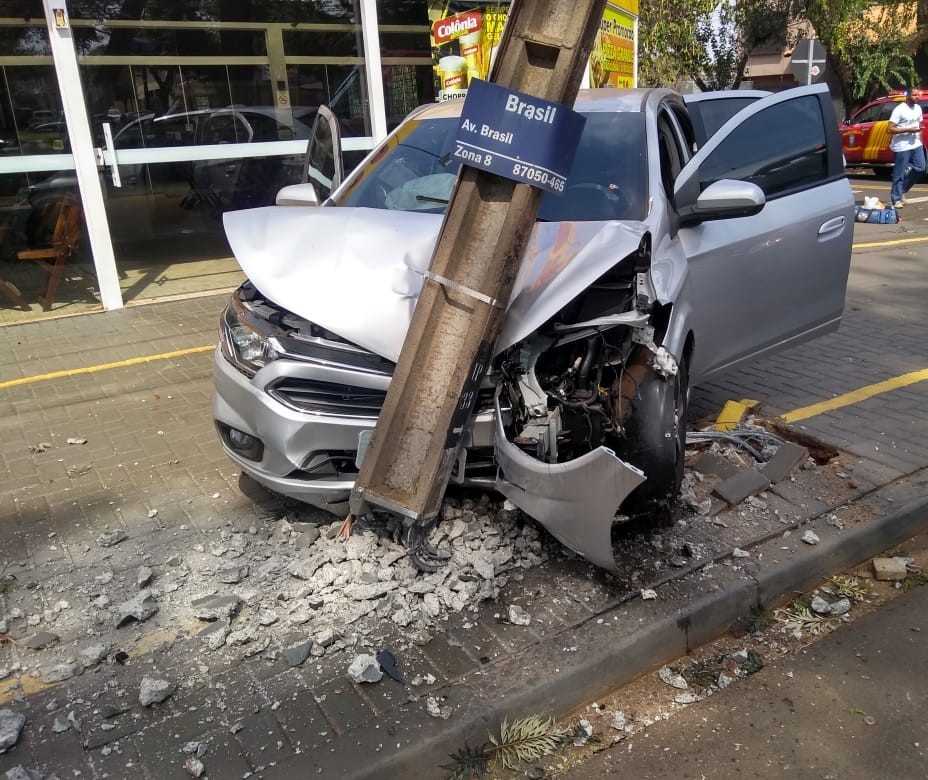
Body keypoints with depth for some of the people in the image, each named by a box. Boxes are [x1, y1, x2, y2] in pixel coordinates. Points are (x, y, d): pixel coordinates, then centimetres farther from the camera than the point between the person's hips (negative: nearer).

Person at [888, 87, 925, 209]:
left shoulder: (918, 108, 11)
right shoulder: (899, 110, -13)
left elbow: (919, 124, 22)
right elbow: (891, 129, -17)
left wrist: (920, 139, 13)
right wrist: (909, 130, -21)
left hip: (916, 145, 7)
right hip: (902, 147, -7)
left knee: (920, 168, 5)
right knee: (899, 174, -2)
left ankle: (902, 190, 22)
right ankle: (897, 199, 5)